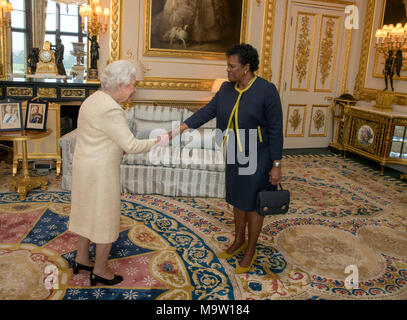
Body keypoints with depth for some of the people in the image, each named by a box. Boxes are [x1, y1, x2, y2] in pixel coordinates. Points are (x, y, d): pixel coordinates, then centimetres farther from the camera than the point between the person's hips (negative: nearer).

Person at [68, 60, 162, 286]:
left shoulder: (95, 99, 7)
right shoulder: (110, 110, -24)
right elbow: (131, 145, -22)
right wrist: (156, 141, -9)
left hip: (85, 164, 10)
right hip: (100, 170, -10)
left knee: (87, 211, 21)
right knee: (105, 217, 5)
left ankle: (81, 259, 37)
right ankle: (100, 271, 21)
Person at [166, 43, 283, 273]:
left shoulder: (267, 90, -18)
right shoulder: (227, 88, 1)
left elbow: (276, 130, -16)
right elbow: (207, 111, 0)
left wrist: (276, 165, -15)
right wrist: (179, 130, -8)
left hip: (257, 157, -6)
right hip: (234, 155, 6)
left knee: (252, 204, 6)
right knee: (238, 199, 19)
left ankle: (251, 252, 25)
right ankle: (239, 241, 40)